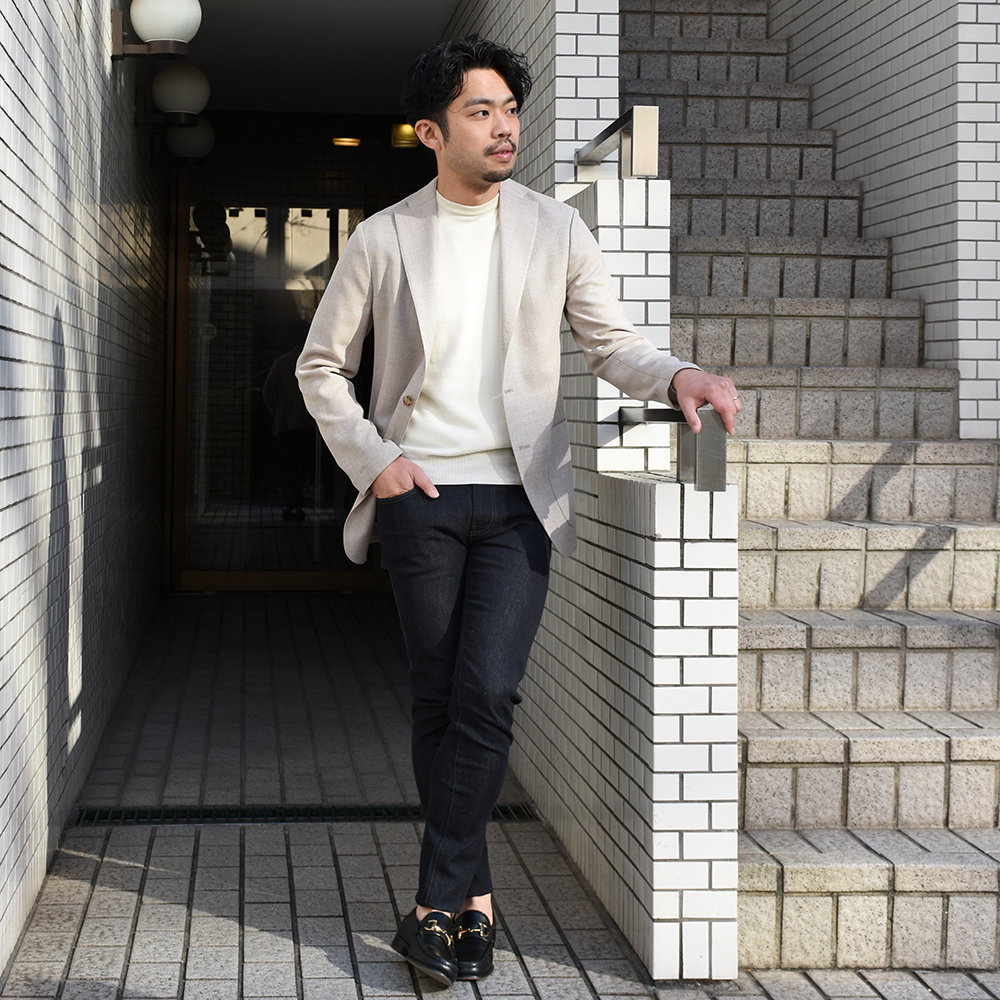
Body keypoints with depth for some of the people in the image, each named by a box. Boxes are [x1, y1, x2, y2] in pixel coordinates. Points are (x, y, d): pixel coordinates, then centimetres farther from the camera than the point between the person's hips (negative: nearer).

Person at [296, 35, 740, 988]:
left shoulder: (555, 230, 6)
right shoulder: (382, 240, 4)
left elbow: (611, 341, 7)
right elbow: (321, 365, 12)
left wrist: (677, 377, -15)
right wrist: (372, 459, -1)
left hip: (519, 498, 0)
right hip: (421, 497, 1)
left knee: (487, 695, -12)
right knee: (438, 701, 5)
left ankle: (438, 902, -1)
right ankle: (475, 893, 17)